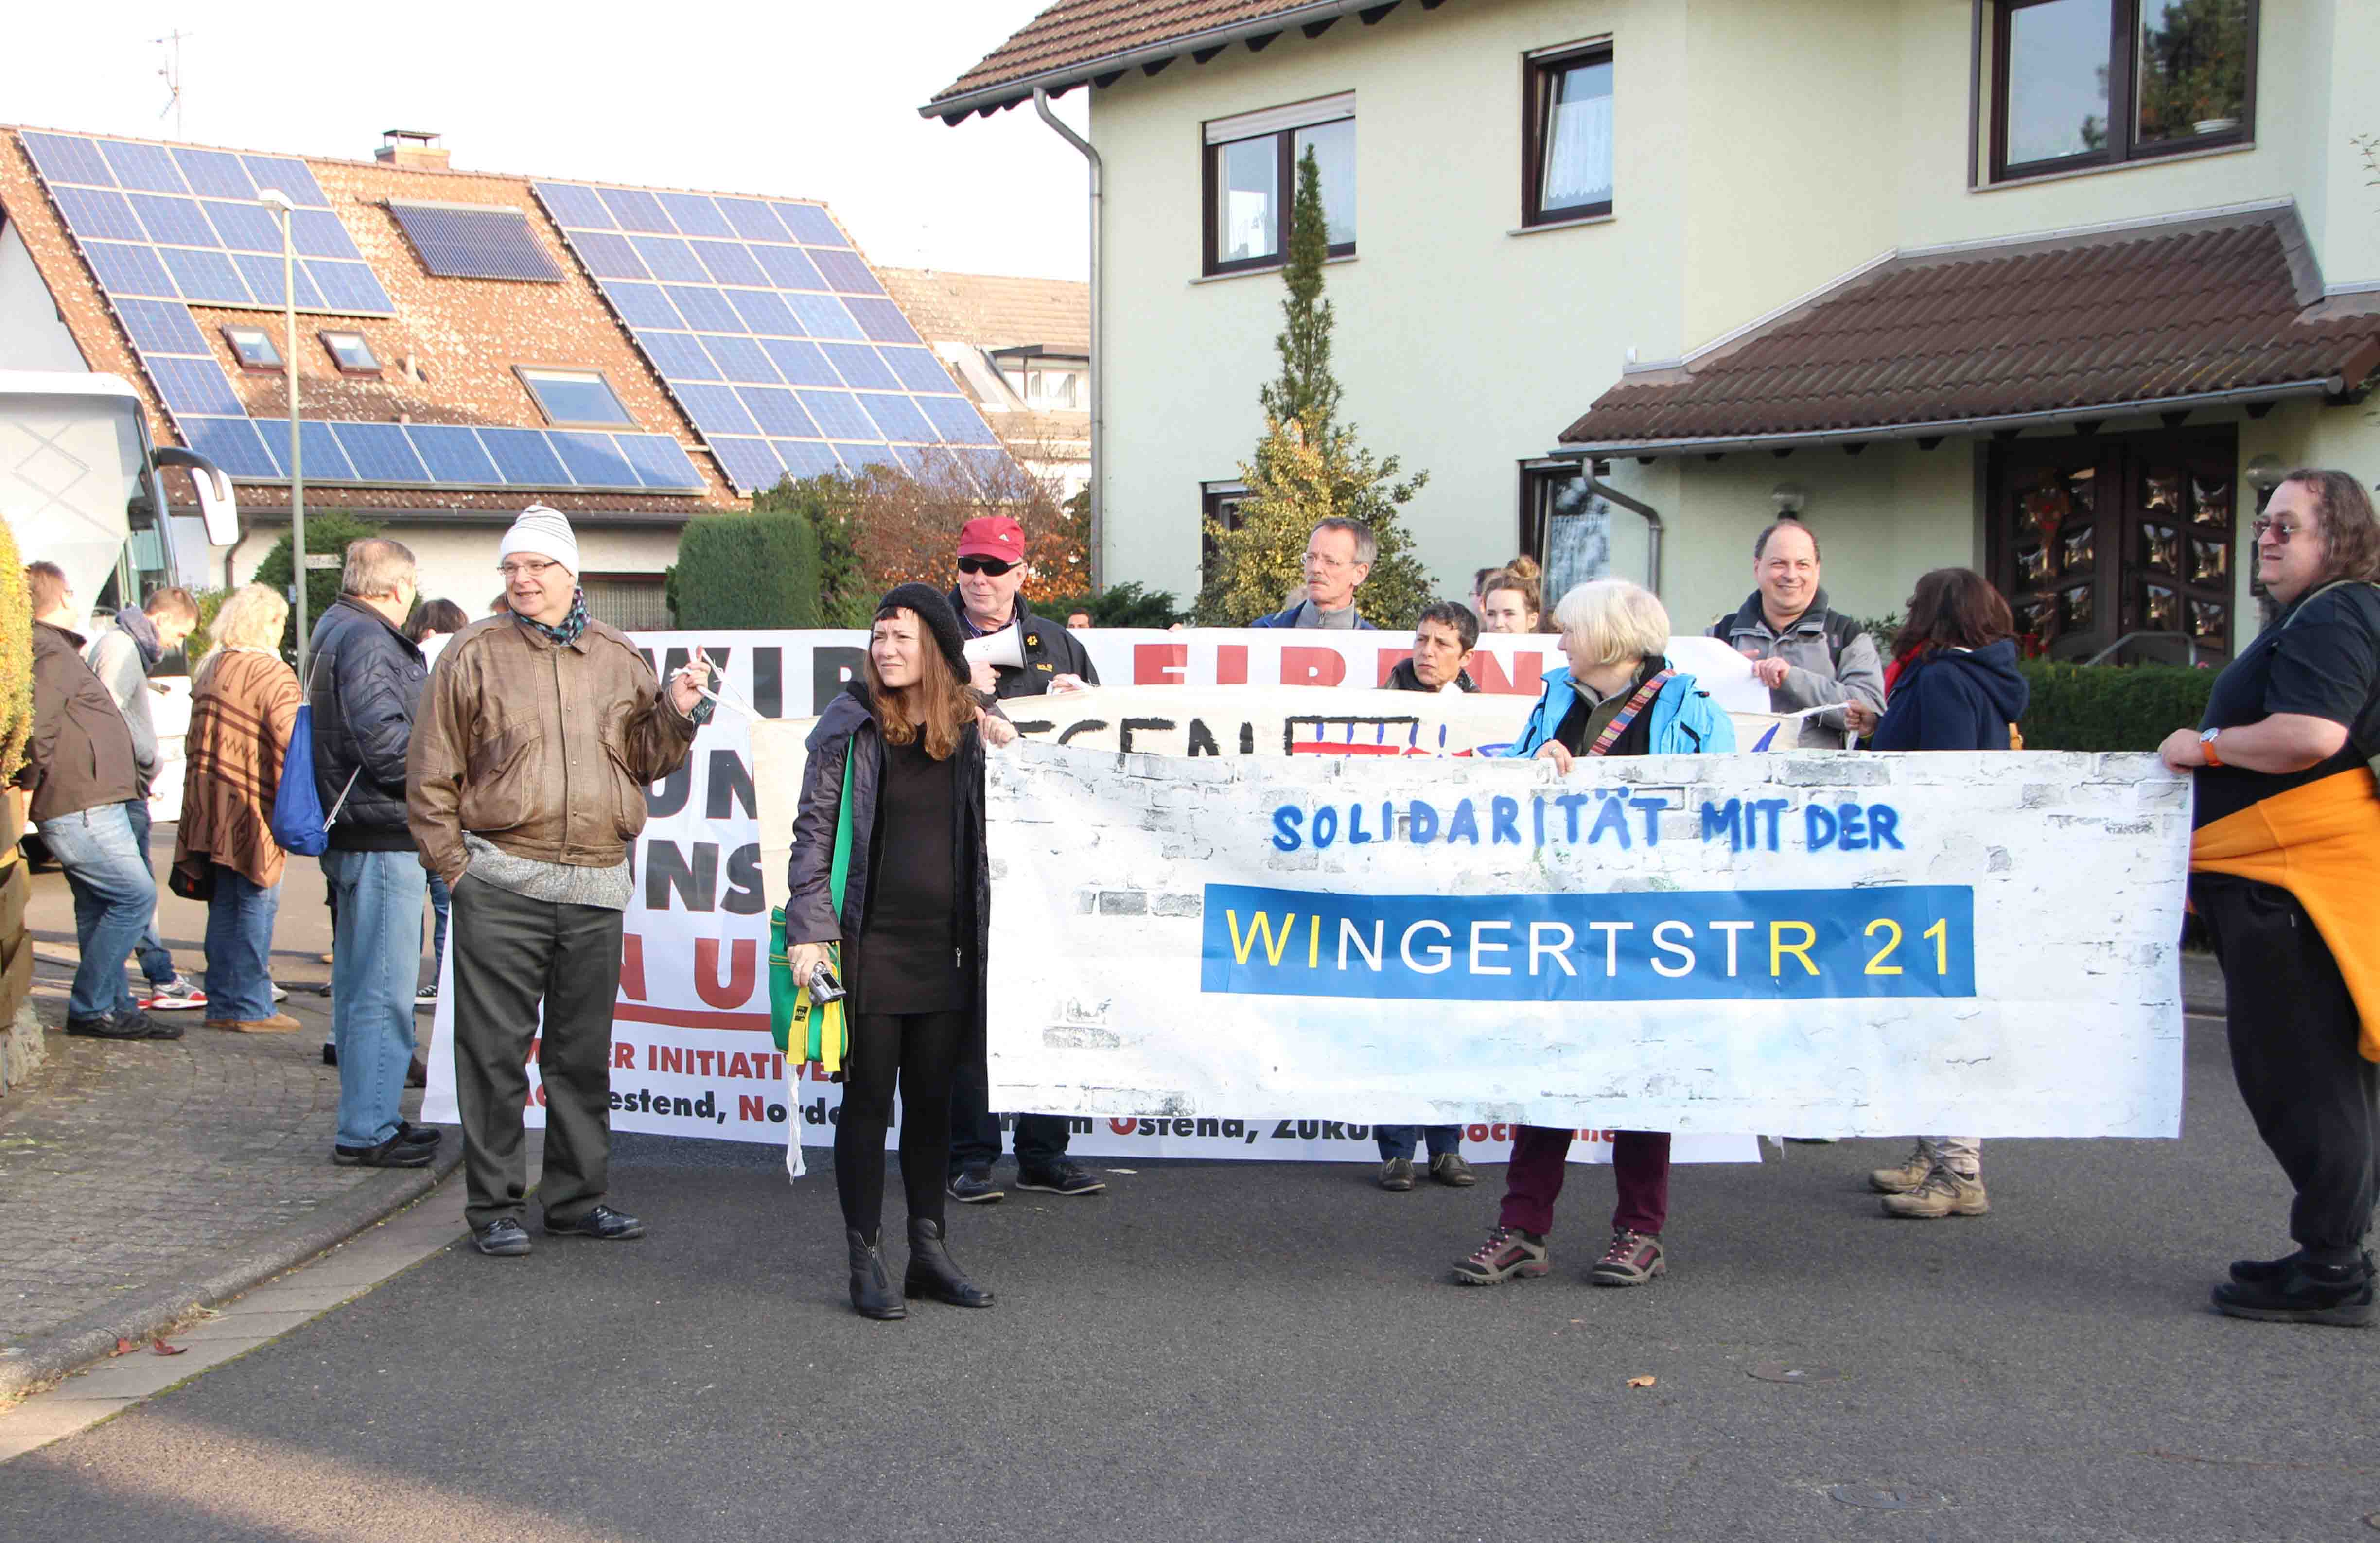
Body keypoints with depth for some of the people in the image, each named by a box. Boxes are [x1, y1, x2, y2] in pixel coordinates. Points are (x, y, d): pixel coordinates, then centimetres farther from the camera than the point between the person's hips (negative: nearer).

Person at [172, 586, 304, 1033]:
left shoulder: (209, 671, 13)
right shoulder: (273, 676, -12)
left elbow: (195, 742, 18)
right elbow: (289, 745, -19)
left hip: (209, 808, 8)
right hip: (250, 811, -8)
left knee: (224, 906, 14)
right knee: (256, 903, -2)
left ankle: (222, 1004, 20)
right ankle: (251, 1007, 1)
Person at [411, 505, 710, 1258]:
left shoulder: (618, 658, 11)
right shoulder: (474, 654, 1)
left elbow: (648, 760, 15)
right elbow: (432, 773, 2)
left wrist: (676, 712, -3)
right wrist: (453, 863, -3)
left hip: (597, 888, 3)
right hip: (500, 887, -3)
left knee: (584, 1049, 11)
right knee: (496, 1050, -1)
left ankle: (577, 1197, 23)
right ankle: (494, 1206, 9)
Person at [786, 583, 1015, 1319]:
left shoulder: (968, 729, 8)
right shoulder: (850, 722, -1)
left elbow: (988, 832, 16)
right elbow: (814, 829, -3)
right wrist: (809, 929, -9)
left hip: (946, 946, 3)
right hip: (871, 943, -3)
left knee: (932, 1099, 10)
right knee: (869, 1099, 1)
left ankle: (930, 1251, 19)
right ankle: (866, 1260, 8)